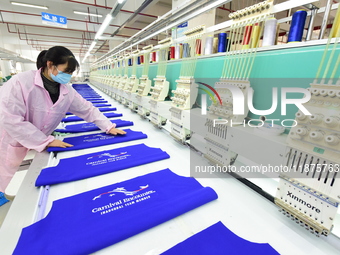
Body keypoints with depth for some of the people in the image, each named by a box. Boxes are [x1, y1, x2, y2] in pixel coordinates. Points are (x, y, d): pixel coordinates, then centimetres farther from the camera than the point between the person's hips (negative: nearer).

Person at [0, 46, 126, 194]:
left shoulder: (67, 91, -7)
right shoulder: (20, 82, -23)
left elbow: (88, 110, -3)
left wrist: (109, 127, -11)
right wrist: (46, 141, -28)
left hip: (39, 148, 4)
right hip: (14, 147, -4)